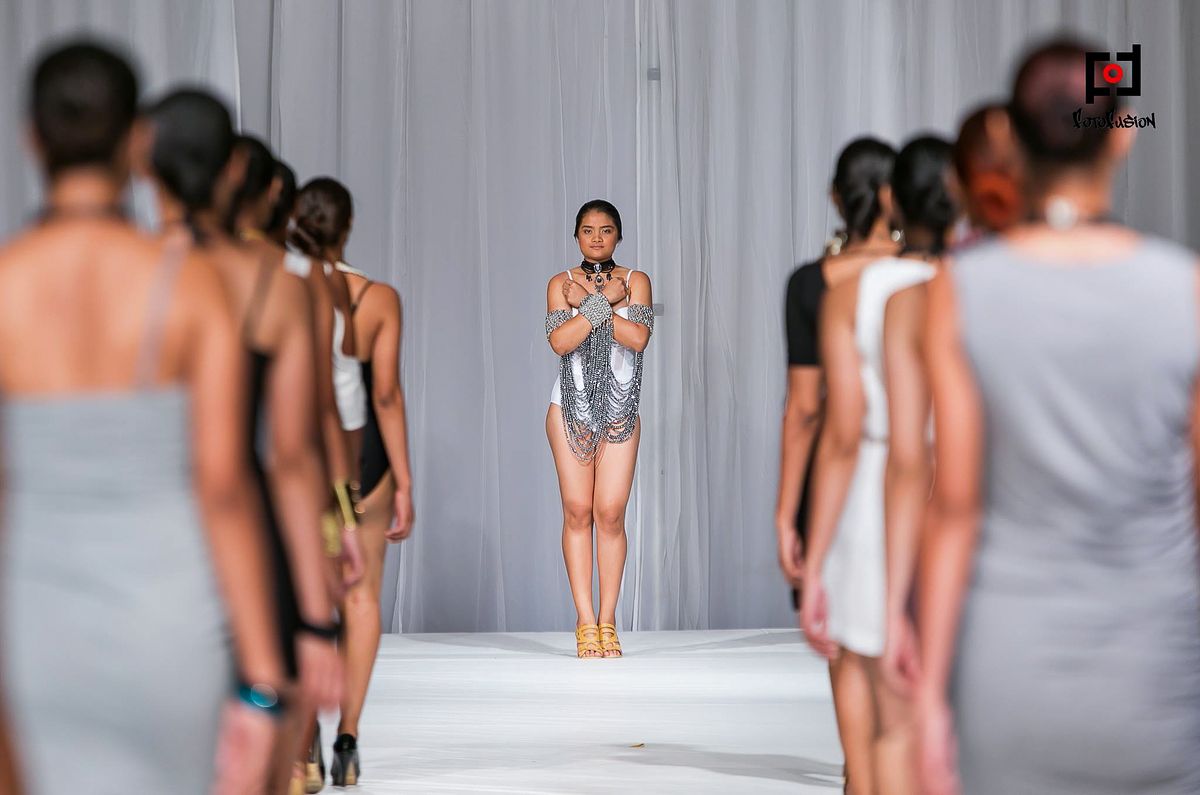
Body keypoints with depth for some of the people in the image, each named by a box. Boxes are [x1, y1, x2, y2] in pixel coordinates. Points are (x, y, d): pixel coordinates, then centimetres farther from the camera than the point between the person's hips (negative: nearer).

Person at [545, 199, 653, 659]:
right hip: (571, 408, 0)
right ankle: (585, 622, 3)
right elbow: (560, 340, -12)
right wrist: (603, 300, -16)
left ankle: (607, 622, 3)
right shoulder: (561, 284, 4)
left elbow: (639, 337, -12)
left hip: (619, 410, 0)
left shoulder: (635, 281, 5)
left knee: (611, 514, -4)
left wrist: (586, 302, -13)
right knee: (578, 512, -2)